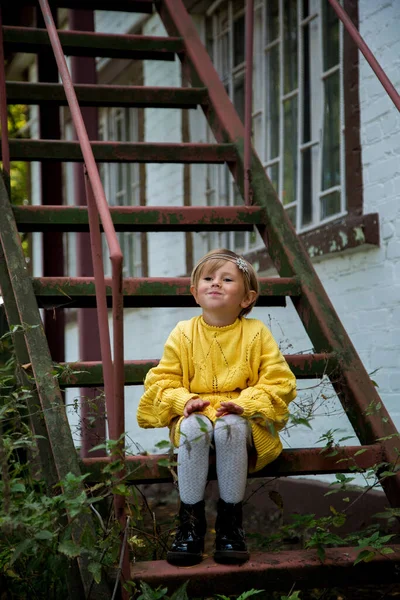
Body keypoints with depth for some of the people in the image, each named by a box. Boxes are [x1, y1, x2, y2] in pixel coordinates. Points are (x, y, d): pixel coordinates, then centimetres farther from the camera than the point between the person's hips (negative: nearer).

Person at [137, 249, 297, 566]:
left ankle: (230, 520, -21)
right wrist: (184, 400, -14)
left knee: (229, 427, -37)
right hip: (196, 412, 1)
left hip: (241, 417, -1)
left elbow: (278, 381, -2)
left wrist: (244, 403, -18)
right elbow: (162, 380, 7)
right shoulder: (183, 334, 4)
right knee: (192, 428, -35)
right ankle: (191, 520, -21)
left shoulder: (256, 333, 1)